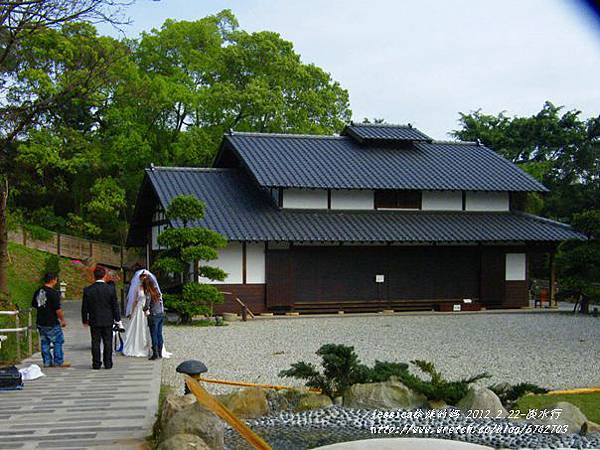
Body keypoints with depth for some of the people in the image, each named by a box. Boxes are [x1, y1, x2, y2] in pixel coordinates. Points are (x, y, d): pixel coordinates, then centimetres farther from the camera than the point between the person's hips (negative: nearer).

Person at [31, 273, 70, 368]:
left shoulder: (37, 292, 7)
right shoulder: (53, 293, -17)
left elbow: (34, 305, 18)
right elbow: (58, 309, -17)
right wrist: (63, 320, -7)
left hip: (40, 322, 8)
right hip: (52, 323, -8)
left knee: (44, 342, 12)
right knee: (58, 341, 2)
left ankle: (47, 362, 15)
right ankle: (59, 362, 3)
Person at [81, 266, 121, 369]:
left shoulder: (88, 290, -6)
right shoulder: (110, 289, -8)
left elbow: (84, 307, 0)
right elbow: (115, 306, -3)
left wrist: (85, 320, 12)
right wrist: (117, 319, 7)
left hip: (94, 321, 1)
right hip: (108, 320, -1)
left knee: (95, 342, 6)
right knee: (108, 342, 6)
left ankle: (96, 364, 8)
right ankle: (108, 363, 8)